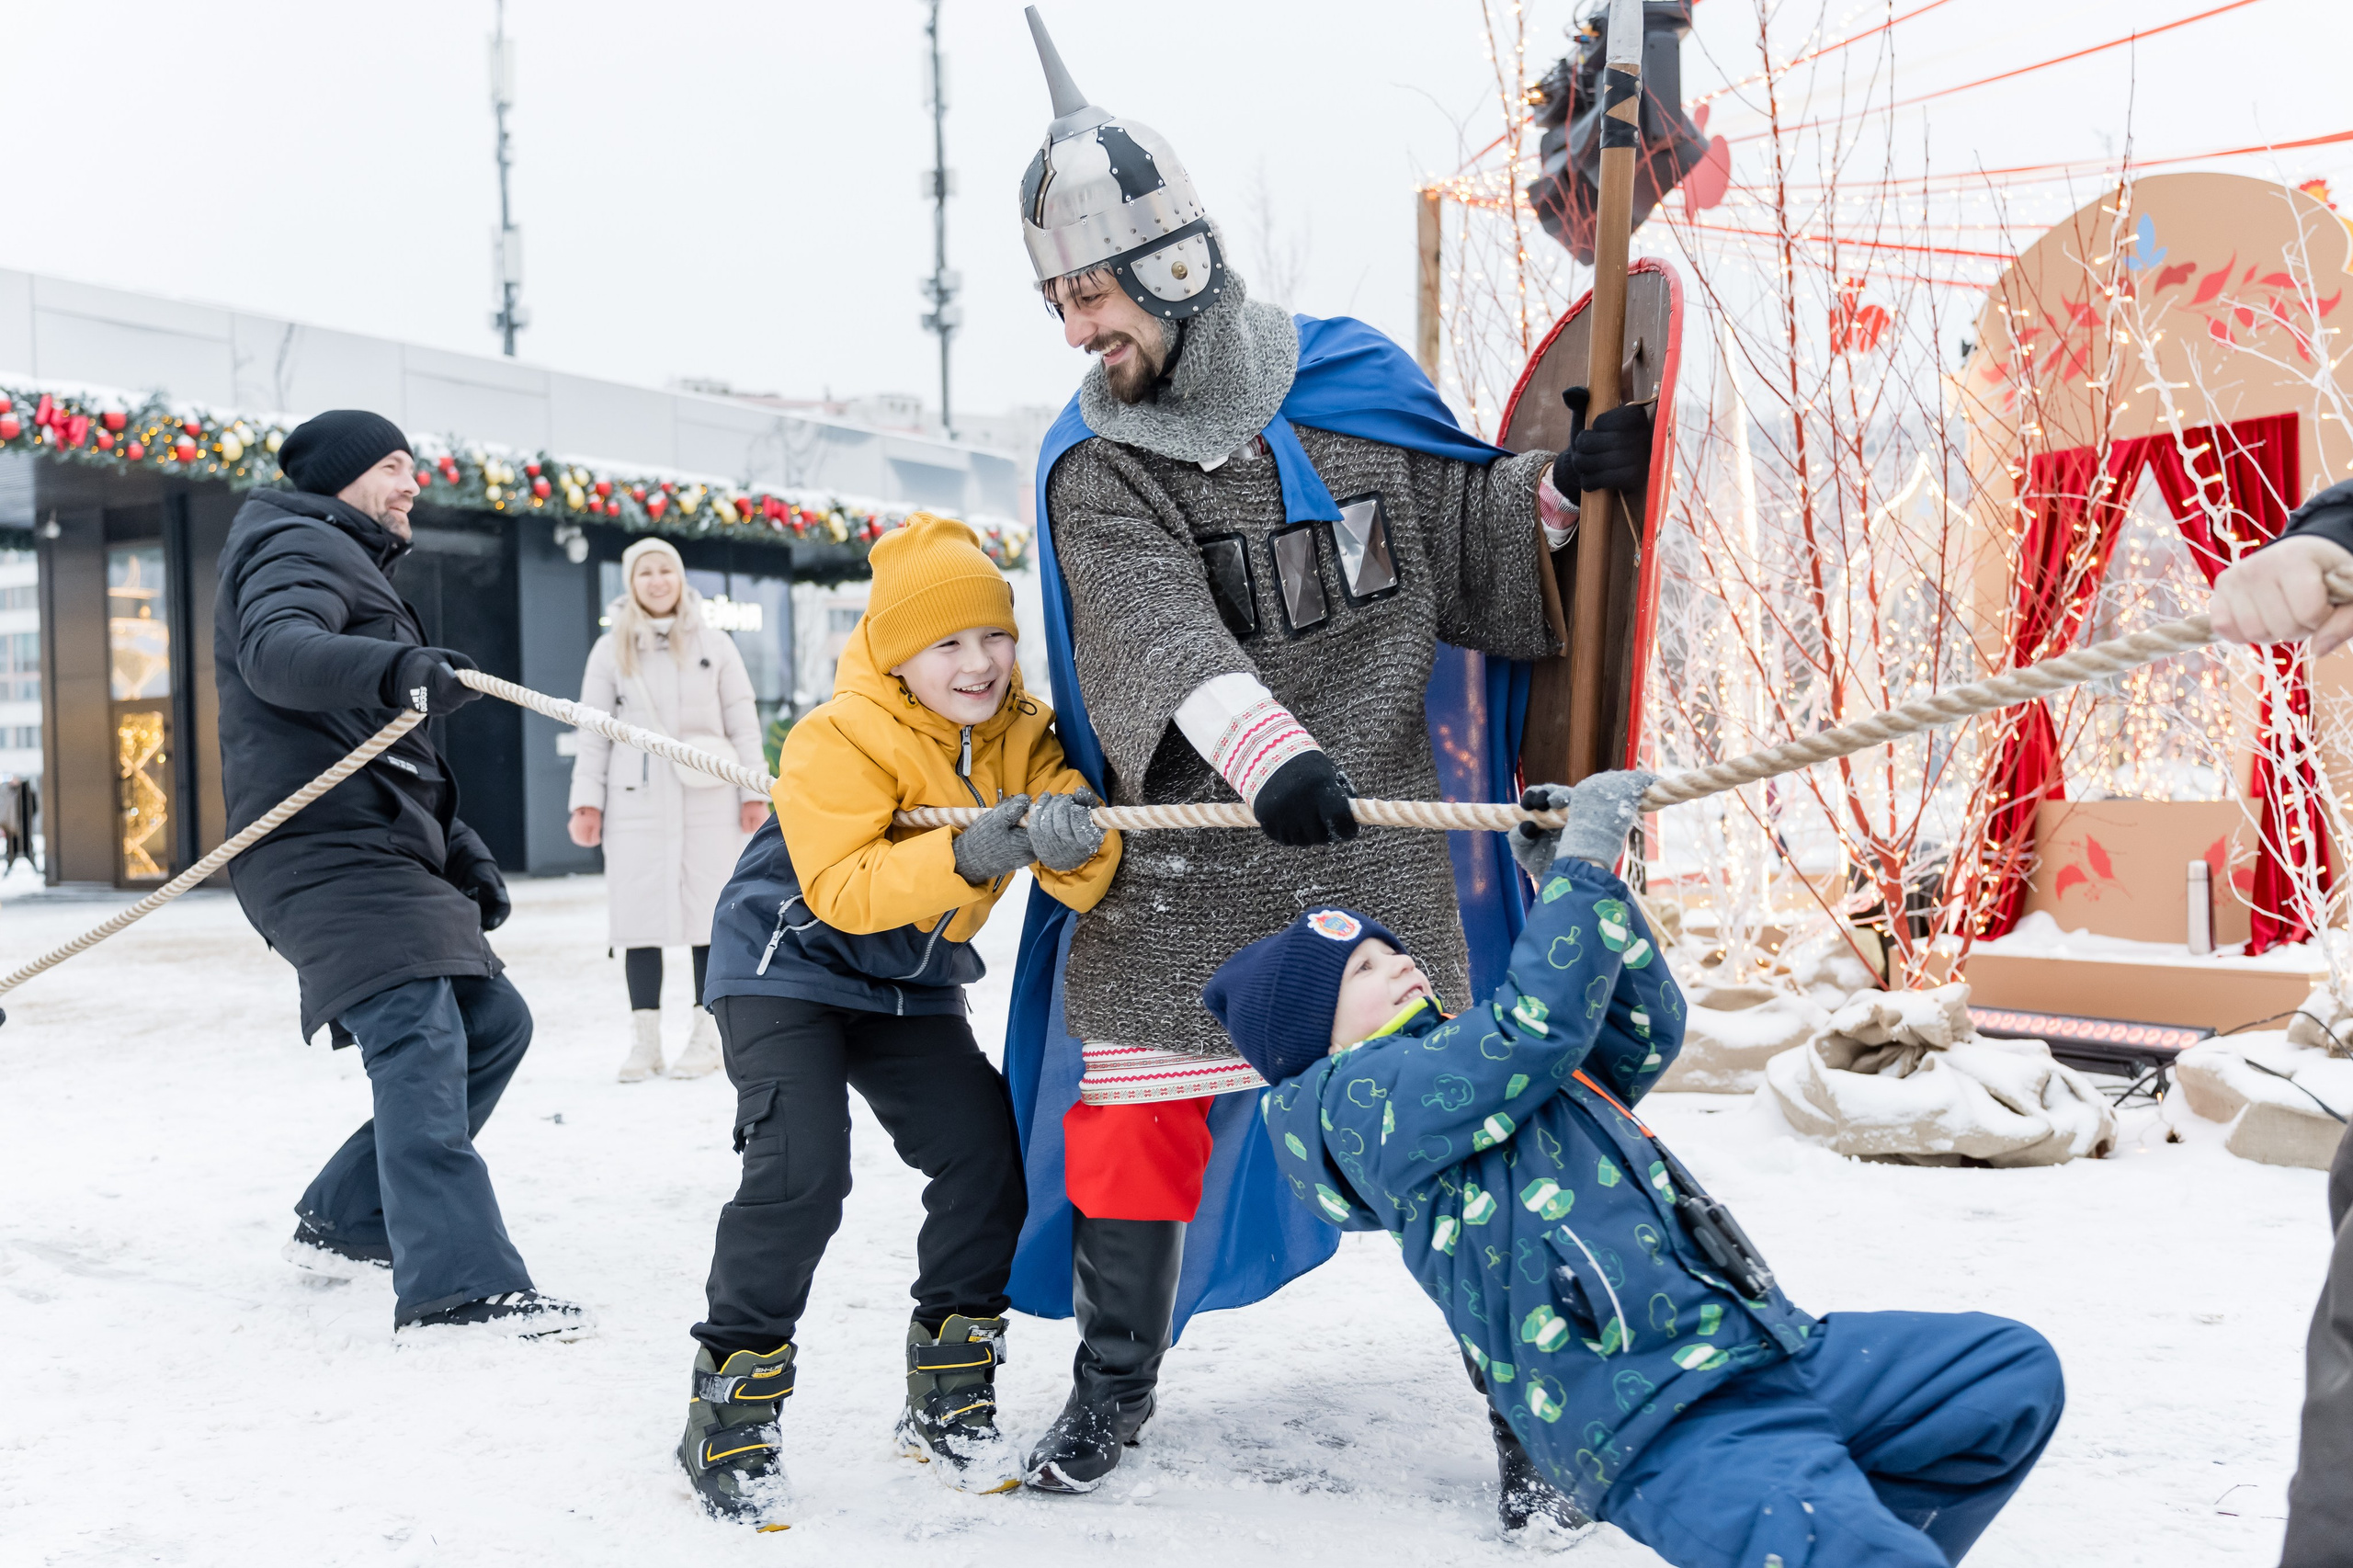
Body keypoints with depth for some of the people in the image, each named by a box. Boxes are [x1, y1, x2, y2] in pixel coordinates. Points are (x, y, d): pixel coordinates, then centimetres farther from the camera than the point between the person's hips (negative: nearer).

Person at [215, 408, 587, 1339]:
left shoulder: (351, 568, 32)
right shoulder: (298, 546, -1)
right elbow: (276, 650, -25)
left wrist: (461, 852, 24)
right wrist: (395, 668, -43)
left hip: (384, 855, 10)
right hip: (325, 852, -10)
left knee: (492, 1024, 11)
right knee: (420, 1043, -22)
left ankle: (345, 1222, 17)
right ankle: (459, 1284, -31)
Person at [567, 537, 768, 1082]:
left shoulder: (715, 646, 10)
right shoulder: (611, 650, 9)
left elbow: (743, 723, 8)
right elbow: (594, 732, 8)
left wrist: (754, 792, 0)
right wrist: (587, 802, 0)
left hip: (710, 802, 0)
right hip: (636, 802, 0)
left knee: (712, 913, -2)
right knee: (639, 915, -3)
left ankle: (708, 1036, 5)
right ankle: (644, 1039, 3)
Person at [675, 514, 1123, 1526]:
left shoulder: (1022, 734, -6)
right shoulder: (841, 738, -23)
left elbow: (1084, 878, -15)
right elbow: (843, 889, -31)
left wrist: (1074, 844, -40)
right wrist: (964, 857, -44)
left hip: (912, 986, 6)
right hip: (787, 964, -6)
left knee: (987, 1150, -6)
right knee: (801, 1169, -21)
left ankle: (948, 1400, 12)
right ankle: (732, 1412, -7)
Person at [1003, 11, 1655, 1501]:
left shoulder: (1353, 387, 0)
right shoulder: (1095, 471, -4)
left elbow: (1463, 539, 13)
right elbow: (1158, 639, -22)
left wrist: (1562, 483, -5)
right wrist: (1266, 752, -38)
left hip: (1375, 836, 0)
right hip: (1182, 852, 0)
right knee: (1133, 1104, 4)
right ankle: (1116, 1381, 24)